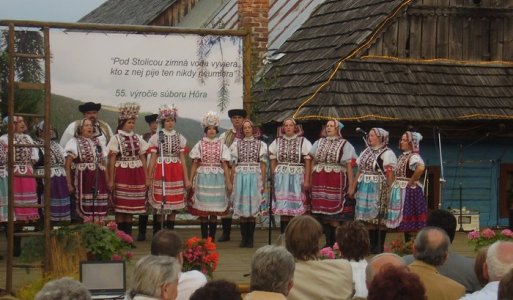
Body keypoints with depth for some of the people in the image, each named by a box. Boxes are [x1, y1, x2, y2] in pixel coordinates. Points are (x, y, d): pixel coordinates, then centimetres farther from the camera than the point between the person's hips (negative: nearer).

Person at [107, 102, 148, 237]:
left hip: (136, 175, 4)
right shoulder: (116, 138, -3)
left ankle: (128, 234, 12)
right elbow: (112, 160, -5)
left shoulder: (137, 138, 10)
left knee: (131, 206, 7)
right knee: (120, 206, -2)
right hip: (121, 174, -4)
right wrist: (111, 179, -10)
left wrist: (146, 177, 7)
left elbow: (143, 158, 12)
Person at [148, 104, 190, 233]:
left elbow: (182, 159, 9)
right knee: (159, 205, -3)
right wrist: (149, 177, -2)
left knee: (174, 205, 3)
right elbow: (153, 159, 3)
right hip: (160, 173, -2)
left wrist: (186, 178, 5)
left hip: (176, 174, 2)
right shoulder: (156, 137, 3)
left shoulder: (180, 138, 9)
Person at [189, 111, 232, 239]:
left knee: (215, 211, 1)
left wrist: (228, 182, 2)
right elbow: (194, 164, 3)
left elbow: (224, 164, 6)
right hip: (202, 177, -1)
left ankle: (212, 238, 7)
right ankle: (204, 238, 5)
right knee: (202, 210, -1)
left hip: (217, 178, 1)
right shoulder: (200, 145, 4)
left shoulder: (221, 145, 6)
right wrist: (191, 180, -2)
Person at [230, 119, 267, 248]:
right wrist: (232, 182, 3)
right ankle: (243, 238, 6)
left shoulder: (260, 144, 6)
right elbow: (234, 164, 8)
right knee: (242, 210, 1)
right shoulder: (237, 144, 9)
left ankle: (250, 239, 4)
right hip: (240, 177, 1)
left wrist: (262, 183, 1)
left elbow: (263, 165, 6)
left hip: (254, 178, -1)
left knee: (252, 209, -2)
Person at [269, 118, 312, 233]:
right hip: (281, 178, 2)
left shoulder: (303, 142, 1)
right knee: (283, 207, 1)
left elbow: (308, 162, -2)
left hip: (297, 177, -2)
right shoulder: (277, 142, 10)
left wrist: (306, 180, -8)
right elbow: (273, 161, 13)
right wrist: (274, 178, 6)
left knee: (296, 206, -2)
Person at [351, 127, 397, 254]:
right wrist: (353, 186, 16)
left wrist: (389, 191, -16)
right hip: (364, 188, 7)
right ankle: (370, 245, 14)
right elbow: (360, 171, 19)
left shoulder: (387, 153, -5)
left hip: (379, 189, -7)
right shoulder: (366, 152, 16)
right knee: (367, 217, 7)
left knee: (378, 218, -4)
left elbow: (390, 175, -10)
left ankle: (379, 247, 2)